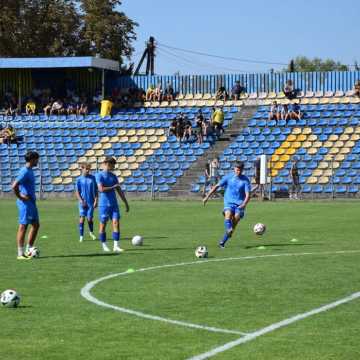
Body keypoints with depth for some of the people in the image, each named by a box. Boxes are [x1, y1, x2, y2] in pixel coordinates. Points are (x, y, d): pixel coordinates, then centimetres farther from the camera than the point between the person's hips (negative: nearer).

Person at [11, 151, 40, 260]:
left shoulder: (30, 170, 13)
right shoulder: (25, 171, -17)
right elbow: (14, 186, -27)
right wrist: (20, 197, -17)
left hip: (31, 203, 10)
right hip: (25, 203, -10)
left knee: (36, 225, 13)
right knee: (23, 226, -5)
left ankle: (29, 250, 20)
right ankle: (20, 254, -1)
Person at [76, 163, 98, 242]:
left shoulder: (92, 178, 3)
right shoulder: (79, 179, 0)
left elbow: (95, 190, 6)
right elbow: (77, 192, 0)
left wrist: (96, 200, -2)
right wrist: (81, 201, -12)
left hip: (91, 202, 1)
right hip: (83, 202, -1)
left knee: (89, 219, 1)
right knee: (82, 218, -6)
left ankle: (91, 233, 28)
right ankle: (81, 236, 1)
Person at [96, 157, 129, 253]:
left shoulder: (113, 176, 12)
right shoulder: (100, 175, -6)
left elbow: (119, 190, 16)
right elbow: (101, 189, -19)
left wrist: (126, 203, 14)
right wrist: (113, 187, -8)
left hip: (113, 204, 5)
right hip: (104, 204, -5)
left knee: (116, 223, -6)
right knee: (103, 224, 2)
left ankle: (116, 246, -7)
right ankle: (104, 245, 13)